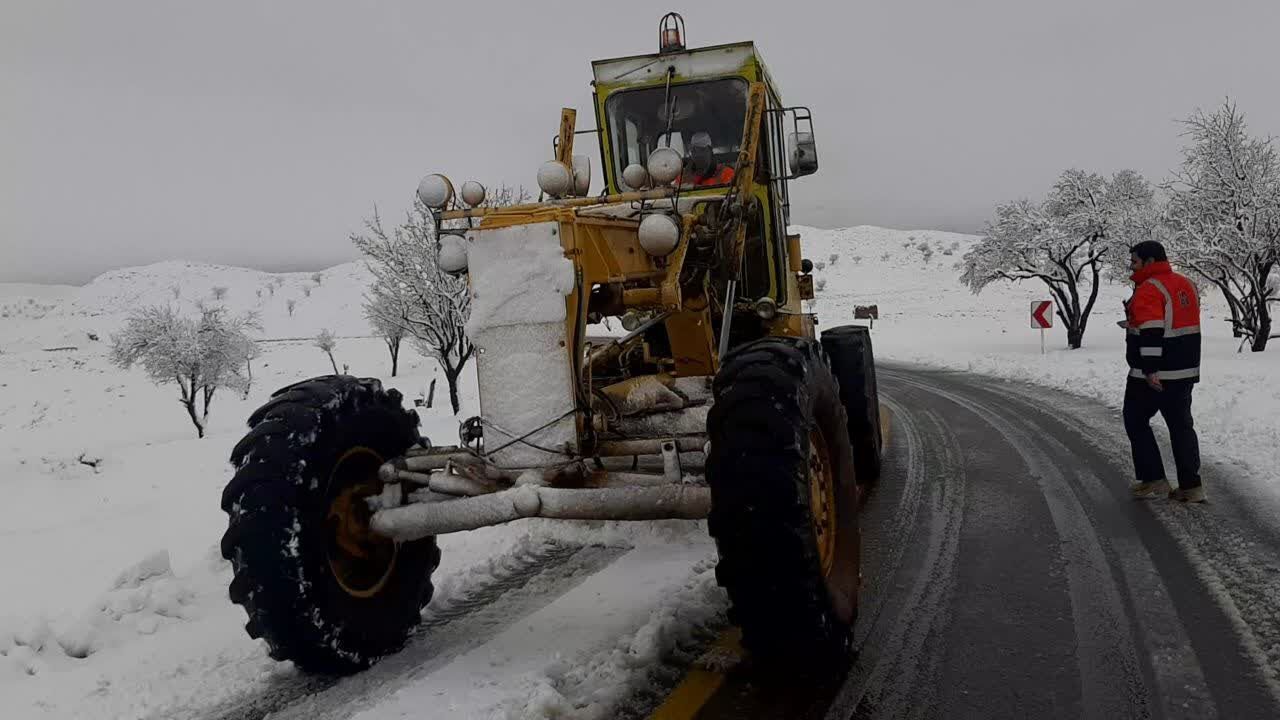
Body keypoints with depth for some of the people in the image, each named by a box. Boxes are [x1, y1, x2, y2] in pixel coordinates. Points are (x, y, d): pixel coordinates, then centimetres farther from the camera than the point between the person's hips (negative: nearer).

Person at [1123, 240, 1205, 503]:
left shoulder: (1148, 290, -16)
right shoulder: (1185, 284, 12)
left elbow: (1151, 333, -25)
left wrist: (1150, 370, -26)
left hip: (1152, 376, -8)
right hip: (1186, 371, 8)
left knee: (1136, 421, 7)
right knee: (1182, 425, 12)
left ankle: (1153, 480, 7)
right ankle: (1191, 486, 11)